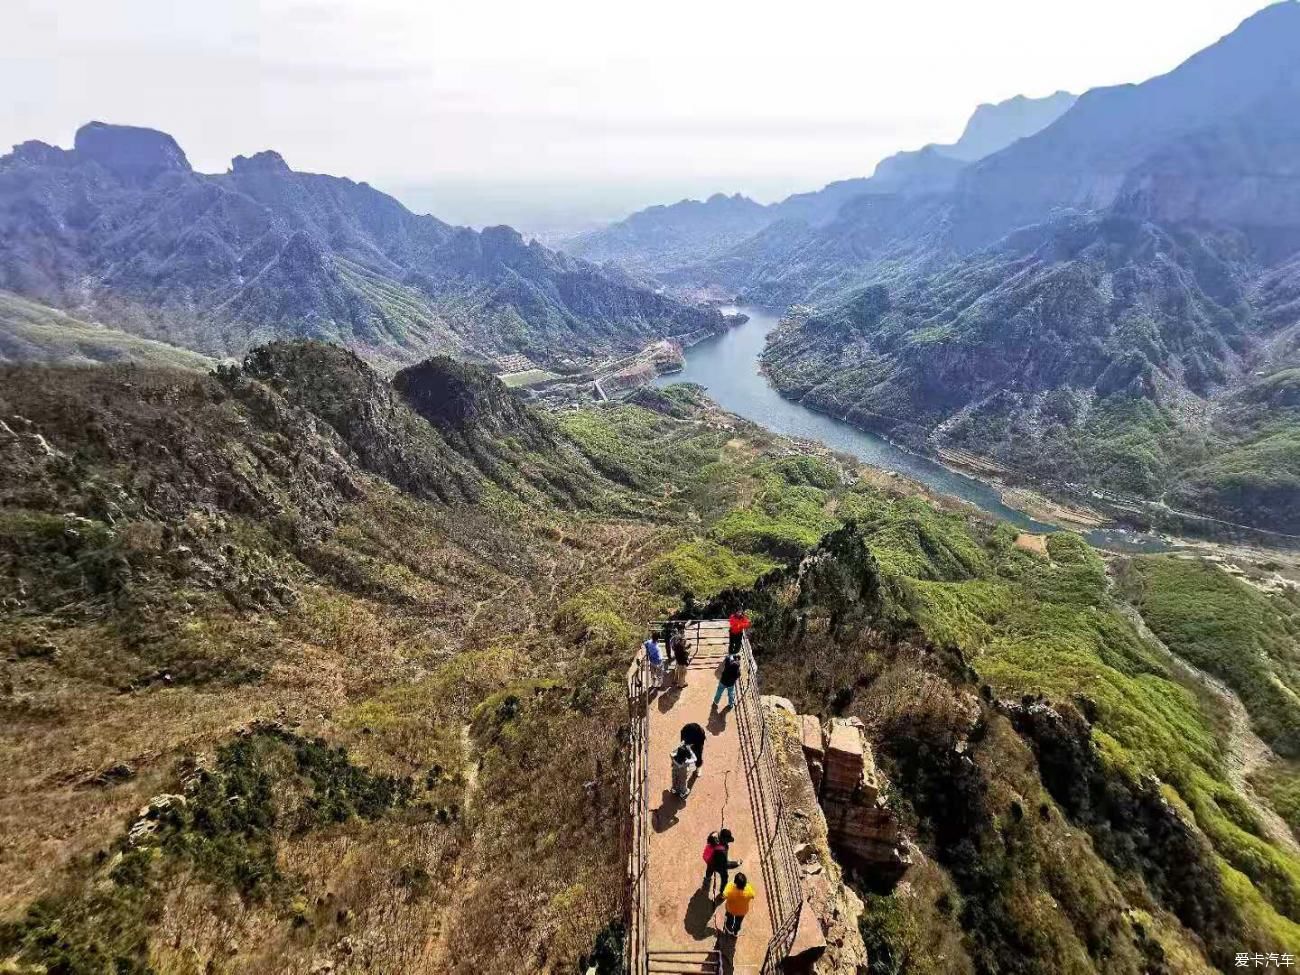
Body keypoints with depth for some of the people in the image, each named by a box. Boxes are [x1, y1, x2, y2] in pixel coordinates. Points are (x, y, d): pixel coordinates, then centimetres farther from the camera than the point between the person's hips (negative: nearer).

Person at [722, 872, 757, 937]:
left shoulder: (730, 888, -44)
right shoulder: (749, 890, -40)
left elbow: (724, 897, -23)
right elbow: (752, 896, -16)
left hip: (731, 909, -1)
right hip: (742, 911, 1)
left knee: (730, 919, 35)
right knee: (738, 921, 35)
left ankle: (729, 929, 62)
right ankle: (735, 932, 61)